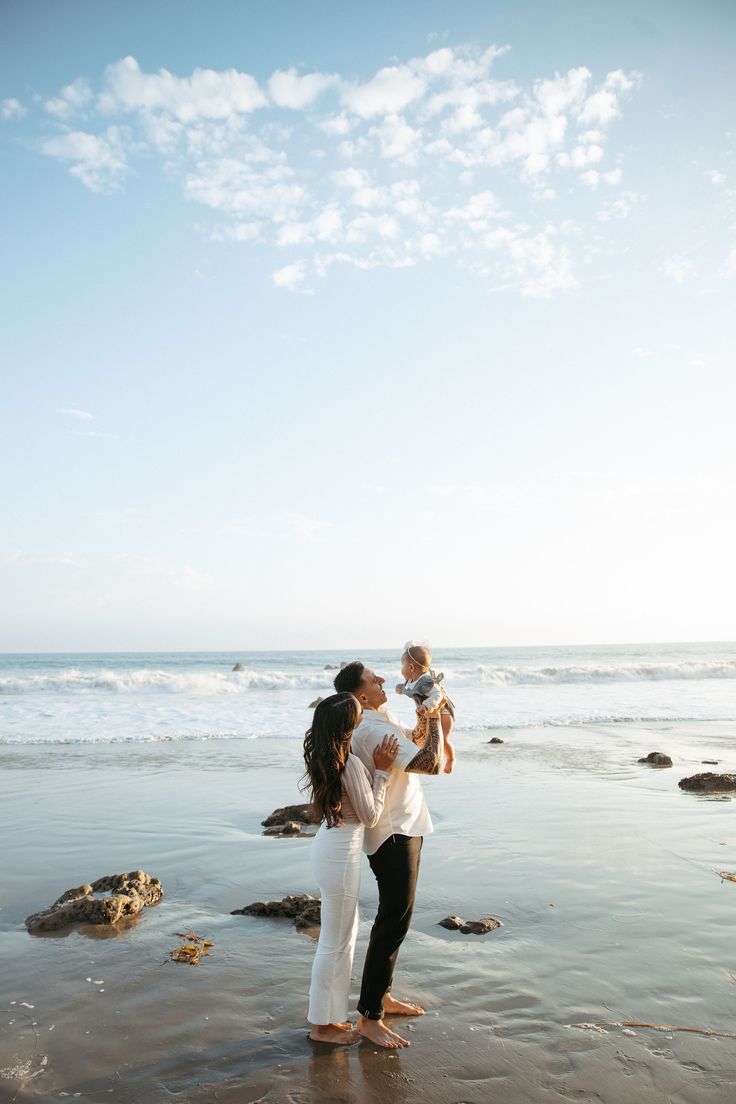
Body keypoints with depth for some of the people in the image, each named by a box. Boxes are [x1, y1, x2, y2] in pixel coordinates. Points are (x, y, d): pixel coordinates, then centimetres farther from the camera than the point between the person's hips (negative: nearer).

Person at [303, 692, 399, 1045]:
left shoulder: (322, 757, 2)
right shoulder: (351, 764, -25)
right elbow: (370, 816, -14)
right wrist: (381, 770, -13)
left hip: (329, 846, 9)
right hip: (340, 854, -9)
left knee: (343, 931, 24)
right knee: (336, 941, 7)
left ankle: (323, 1007, 37)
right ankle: (323, 1023, 23)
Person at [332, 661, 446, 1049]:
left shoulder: (380, 721, 7)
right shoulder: (372, 730, -26)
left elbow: (417, 740, 20)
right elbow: (431, 763, -28)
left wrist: (428, 712, 4)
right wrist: (434, 714, -16)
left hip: (403, 830, 10)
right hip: (393, 835, -10)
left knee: (393, 918, 20)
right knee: (394, 924, -4)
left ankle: (383, 996, 33)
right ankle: (369, 1017, 6)